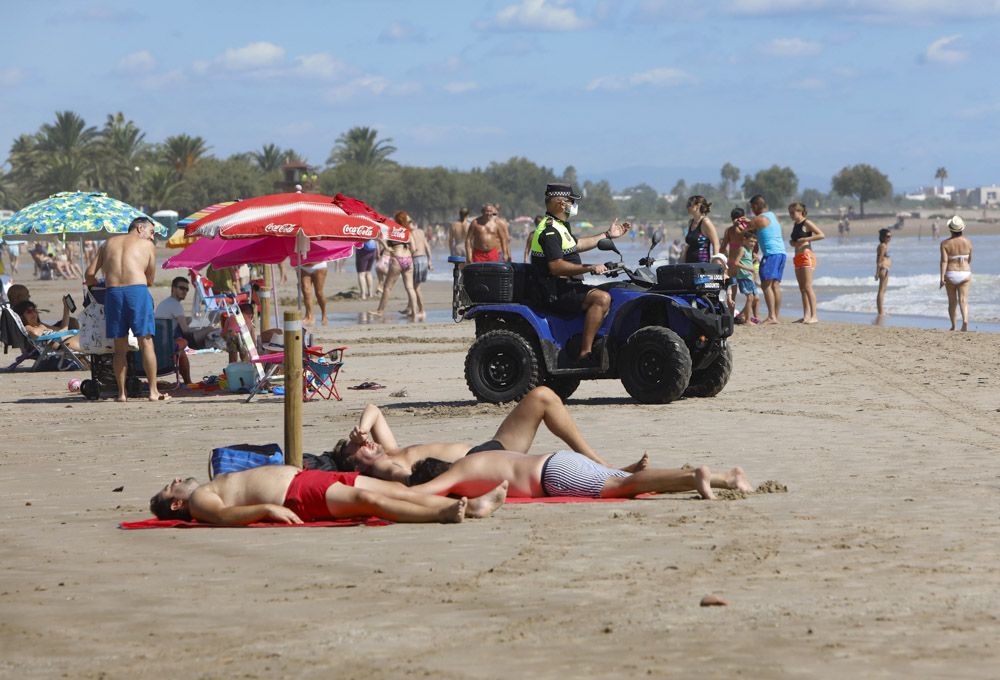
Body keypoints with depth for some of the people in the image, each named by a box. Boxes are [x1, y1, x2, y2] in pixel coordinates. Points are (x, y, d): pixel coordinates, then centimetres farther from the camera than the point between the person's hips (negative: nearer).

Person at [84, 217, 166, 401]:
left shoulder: (109, 243, 24)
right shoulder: (147, 245, 15)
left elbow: (90, 273, 16)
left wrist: (94, 283, 36)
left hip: (113, 291, 3)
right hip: (137, 289, -3)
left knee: (120, 346, 9)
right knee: (146, 342, 2)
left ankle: (121, 393, 8)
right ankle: (153, 391, -1)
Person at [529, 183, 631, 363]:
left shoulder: (558, 226, 19)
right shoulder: (549, 231, -16)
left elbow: (577, 245, 35)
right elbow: (556, 266, -26)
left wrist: (608, 235, 40)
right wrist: (589, 268, -27)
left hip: (567, 286, 11)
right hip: (556, 293, -11)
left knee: (604, 297, 21)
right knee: (601, 298, -27)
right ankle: (586, 351, -31)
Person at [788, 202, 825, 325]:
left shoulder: (806, 223, -6)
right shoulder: (795, 224, 18)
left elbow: (822, 235, -14)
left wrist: (805, 239, -18)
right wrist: (793, 243, 10)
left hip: (806, 256, -9)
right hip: (798, 257, 9)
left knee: (807, 287, -14)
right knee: (802, 288, 7)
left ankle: (813, 316, -16)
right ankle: (806, 315, 9)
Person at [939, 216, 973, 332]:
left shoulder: (945, 243, -7)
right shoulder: (968, 242, -1)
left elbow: (944, 261, -15)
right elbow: (969, 260, 11)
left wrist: (942, 278, -16)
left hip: (950, 274, 0)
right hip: (965, 273, 1)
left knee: (952, 302, 13)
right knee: (963, 300, -5)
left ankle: (953, 326, 21)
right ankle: (965, 321, -29)